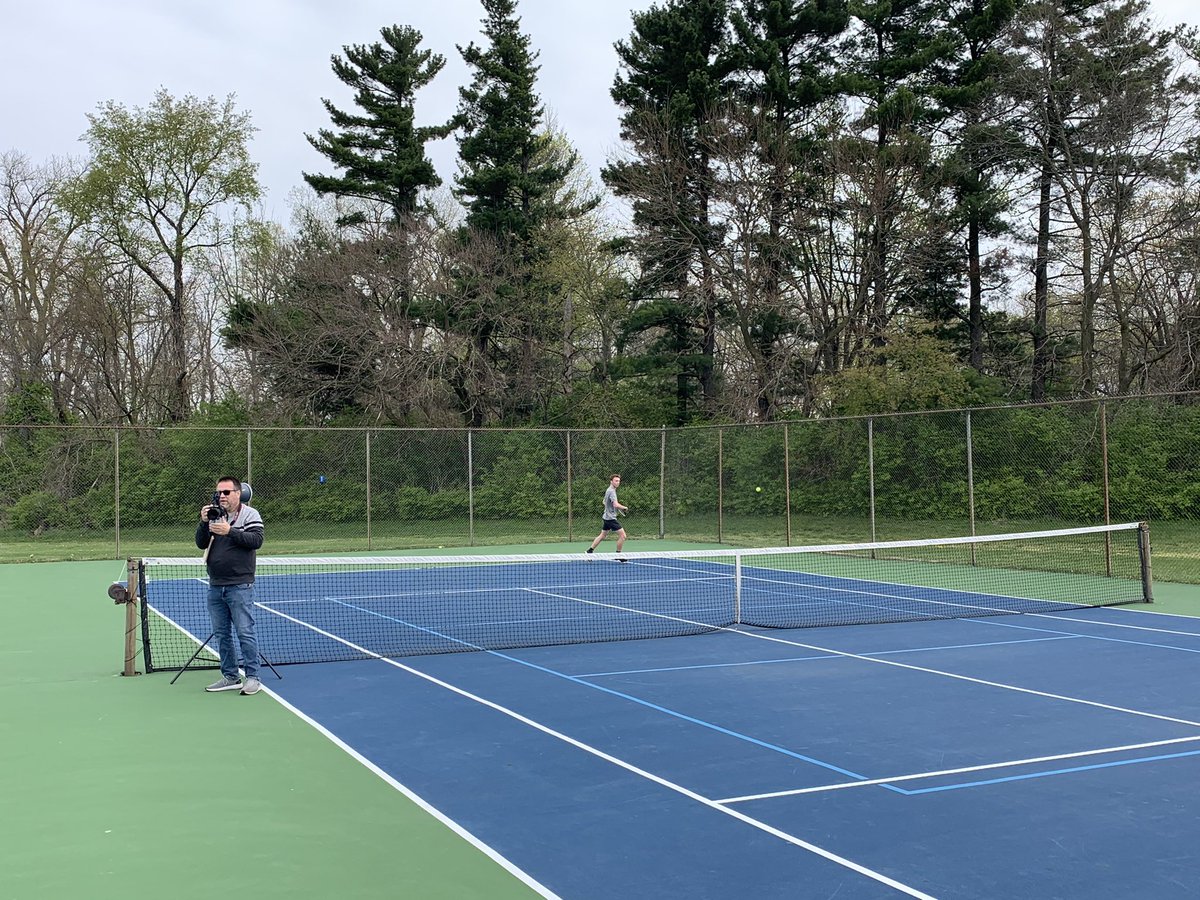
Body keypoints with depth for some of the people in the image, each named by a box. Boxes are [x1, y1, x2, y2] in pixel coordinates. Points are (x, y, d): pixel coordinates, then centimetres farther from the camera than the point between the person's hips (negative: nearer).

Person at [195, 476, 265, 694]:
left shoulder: (250, 514, -3)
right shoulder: (213, 515, 12)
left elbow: (256, 540, -16)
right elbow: (201, 544, 6)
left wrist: (230, 532, -25)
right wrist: (204, 523, -10)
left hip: (240, 586, -6)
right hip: (215, 586, 6)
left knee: (245, 632, -7)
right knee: (221, 634, 11)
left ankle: (252, 678, -1)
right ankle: (230, 677, 20)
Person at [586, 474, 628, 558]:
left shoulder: (608, 490, 13)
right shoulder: (612, 491, -18)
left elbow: (604, 502, 28)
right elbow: (616, 505, -30)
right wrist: (624, 508, -13)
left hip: (606, 516, 10)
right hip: (611, 518, -10)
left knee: (602, 535, 18)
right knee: (622, 535, -7)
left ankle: (590, 551, 19)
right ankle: (618, 554, 0)